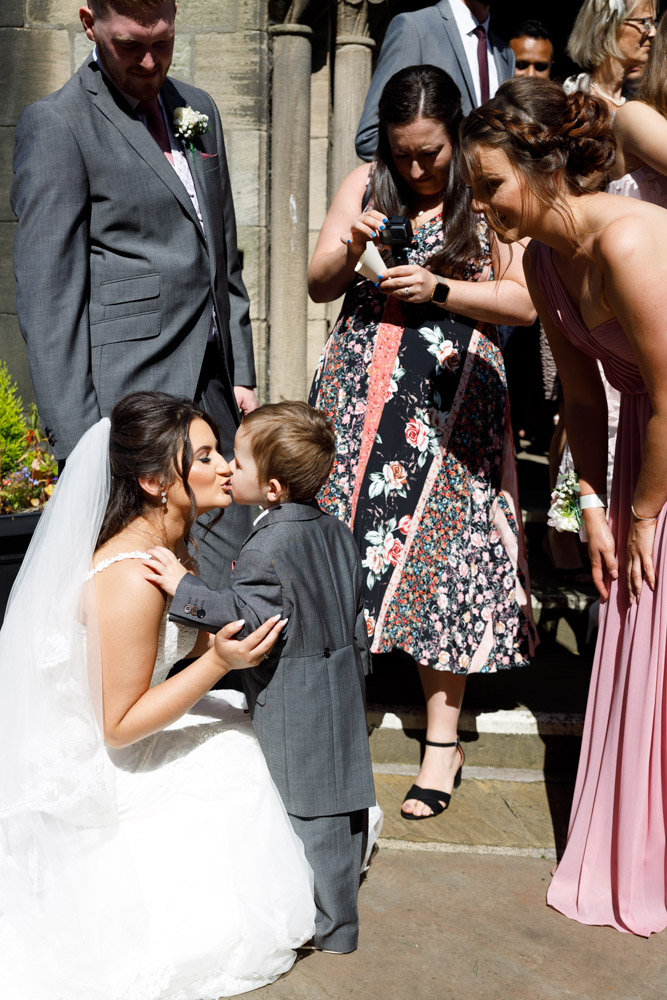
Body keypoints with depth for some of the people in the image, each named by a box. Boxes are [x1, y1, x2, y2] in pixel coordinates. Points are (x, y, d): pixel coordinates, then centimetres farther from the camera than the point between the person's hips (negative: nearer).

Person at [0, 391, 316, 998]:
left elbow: (187, 638, 14)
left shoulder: (170, 541, -2)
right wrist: (220, 662, -30)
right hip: (88, 772, -9)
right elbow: (119, 725, -26)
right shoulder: (129, 579, -32)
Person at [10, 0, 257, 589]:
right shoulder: (57, 125, -6)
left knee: (231, 574, 6)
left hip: (212, 387, 7)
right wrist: (76, 440, -15)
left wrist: (241, 373, 15)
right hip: (131, 401, -7)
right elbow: (47, 298, -10)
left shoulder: (198, 110, 16)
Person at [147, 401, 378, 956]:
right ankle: (340, 899, 38)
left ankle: (330, 927, 18)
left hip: (295, 701, -9)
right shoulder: (335, 529, 4)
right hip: (341, 681, 9)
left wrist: (186, 588, -31)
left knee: (310, 810, 4)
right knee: (338, 796, 21)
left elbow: (249, 620, -29)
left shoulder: (270, 546, -24)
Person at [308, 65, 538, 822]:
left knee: (441, 554, -1)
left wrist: (438, 288, -13)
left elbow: (524, 304, -2)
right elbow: (319, 287, 9)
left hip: (451, 400, -2)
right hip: (359, 391, 3)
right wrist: (348, 248, -11)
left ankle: (442, 741, 10)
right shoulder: (364, 186, 9)